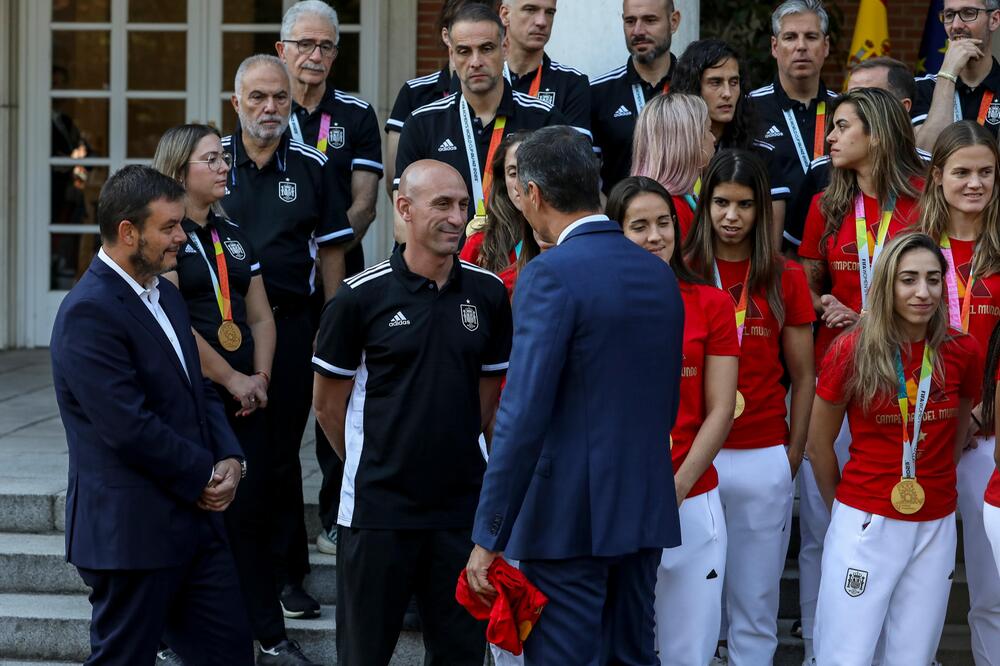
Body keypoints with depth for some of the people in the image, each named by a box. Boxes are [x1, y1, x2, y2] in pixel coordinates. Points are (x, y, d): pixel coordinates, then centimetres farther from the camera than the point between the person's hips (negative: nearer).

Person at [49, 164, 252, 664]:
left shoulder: (166, 296, 13)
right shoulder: (88, 313, -18)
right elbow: (129, 429, -23)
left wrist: (230, 459, -1)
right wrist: (204, 475, -11)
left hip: (195, 520, 9)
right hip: (131, 533, -9)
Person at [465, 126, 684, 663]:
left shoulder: (551, 275, -14)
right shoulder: (659, 274, 9)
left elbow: (523, 417, -19)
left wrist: (488, 539, -15)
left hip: (568, 517, -7)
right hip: (647, 511, 8)